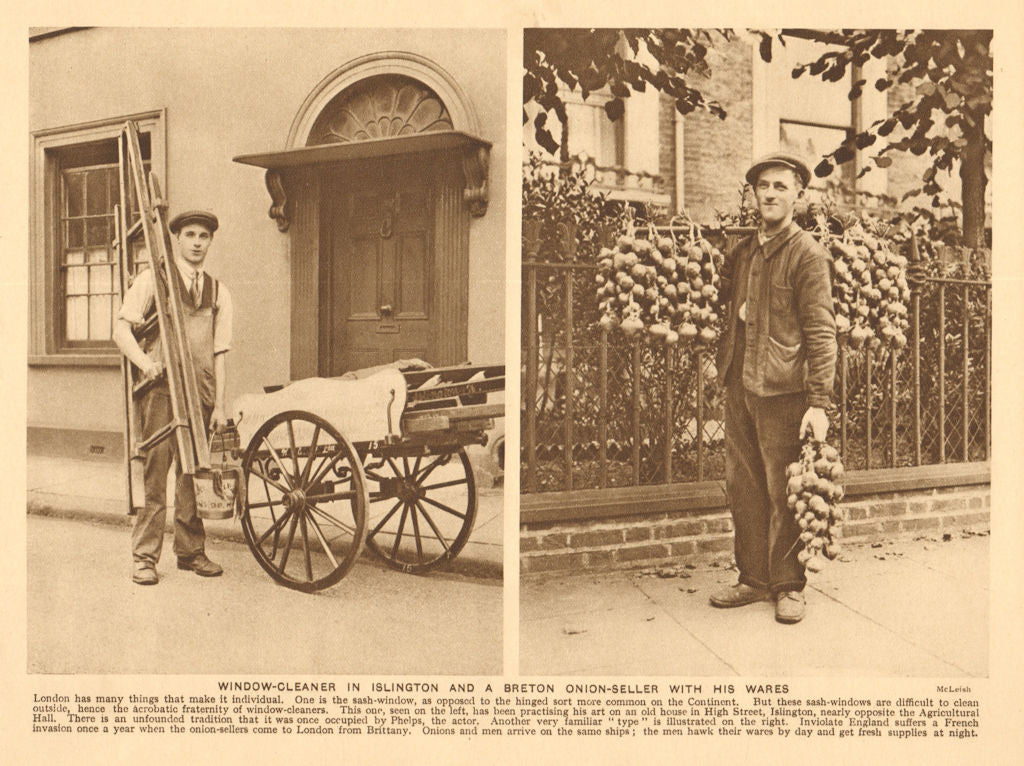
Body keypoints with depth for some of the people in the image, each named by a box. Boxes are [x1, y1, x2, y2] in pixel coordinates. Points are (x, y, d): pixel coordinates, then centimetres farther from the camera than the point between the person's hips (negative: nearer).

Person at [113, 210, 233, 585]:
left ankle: (190, 550, 16)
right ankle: (144, 557, -2)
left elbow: (218, 353, 13)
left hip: (200, 391, 3)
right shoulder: (153, 279, 7)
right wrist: (146, 363, -16)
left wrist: (219, 405, 7)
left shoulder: (218, 292, 16)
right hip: (161, 387, -3)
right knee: (157, 467, -9)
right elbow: (121, 329, 1)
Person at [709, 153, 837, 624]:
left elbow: (820, 332, -8)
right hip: (739, 387, 6)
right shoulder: (741, 252, 14)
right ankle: (753, 579, 21)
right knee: (741, 487, 9)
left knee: (782, 493, 0)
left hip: (781, 390, -6)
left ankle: (789, 586, 13)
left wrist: (818, 403, -13)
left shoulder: (807, 254, -4)